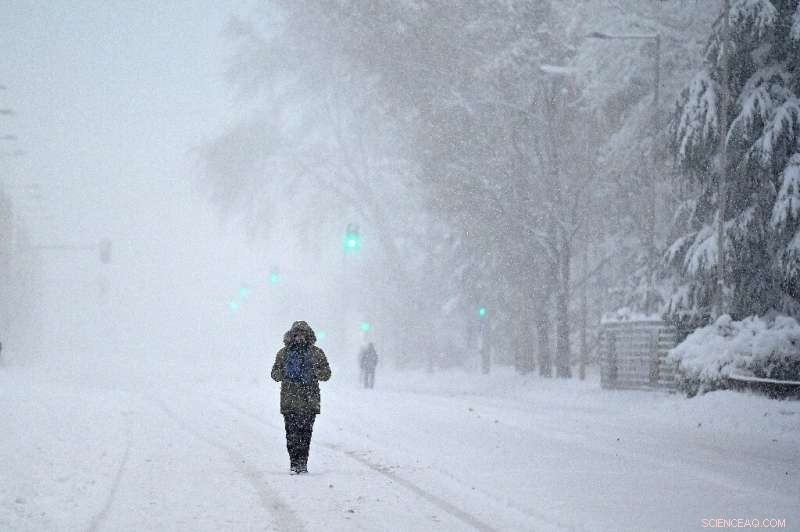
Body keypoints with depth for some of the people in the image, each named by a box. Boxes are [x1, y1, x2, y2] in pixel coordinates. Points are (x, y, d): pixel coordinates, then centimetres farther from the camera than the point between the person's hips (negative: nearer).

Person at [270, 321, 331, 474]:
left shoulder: (316, 353, 8)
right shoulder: (284, 353, 10)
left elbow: (327, 373, 10)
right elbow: (274, 374, 13)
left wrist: (314, 373, -10)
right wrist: (284, 373, -9)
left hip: (310, 400, 0)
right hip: (289, 400, 0)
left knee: (305, 432, -4)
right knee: (292, 433, -5)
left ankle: (303, 463, 3)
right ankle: (294, 463, 1)